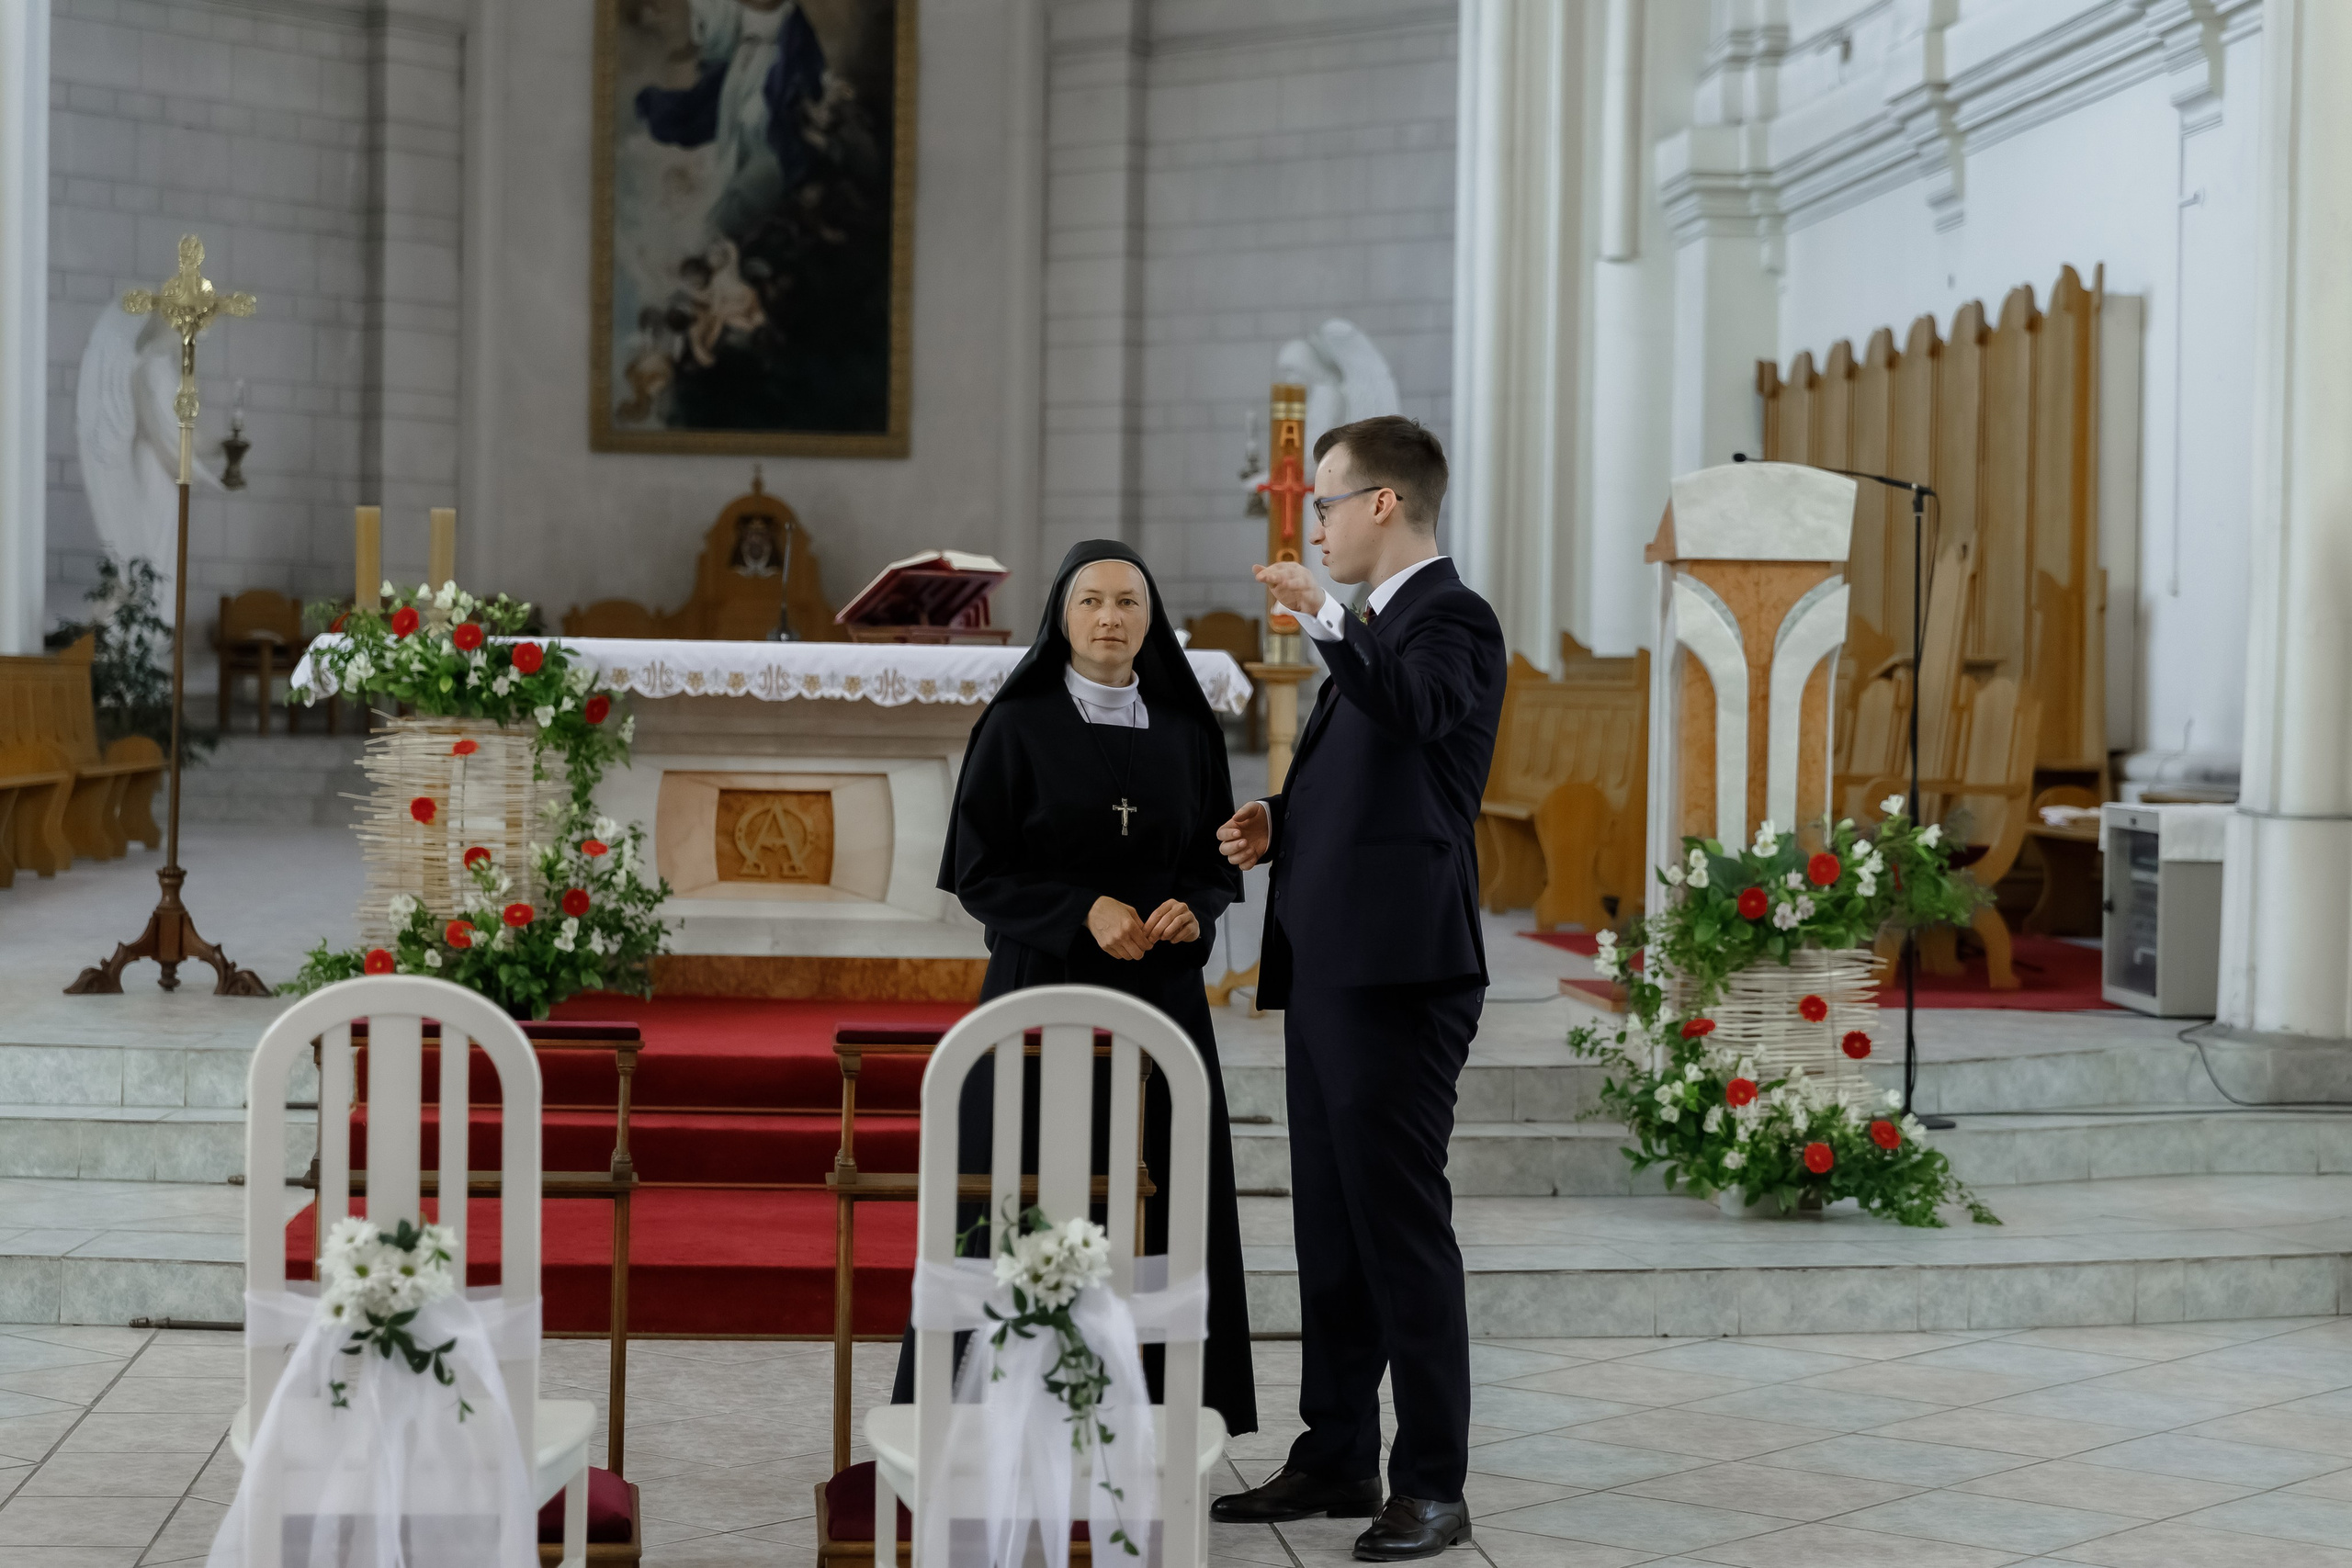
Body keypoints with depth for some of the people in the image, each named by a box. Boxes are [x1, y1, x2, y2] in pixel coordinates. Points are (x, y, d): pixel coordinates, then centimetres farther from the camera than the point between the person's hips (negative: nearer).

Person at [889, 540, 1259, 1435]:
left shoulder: (1186, 733, 9)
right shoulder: (1017, 726, -1)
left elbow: (1219, 864, 12)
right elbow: (976, 871, -3)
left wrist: (1193, 910, -10)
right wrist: (1083, 912, -16)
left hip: (1160, 993, 3)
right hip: (1043, 991, -3)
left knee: (1154, 1207, 1)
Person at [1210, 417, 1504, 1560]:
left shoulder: (1450, 620, -9)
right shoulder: (1375, 631, 20)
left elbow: (1412, 711, -32)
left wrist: (1323, 623, -43)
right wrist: (1281, 824, 12)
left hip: (1399, 972, -10)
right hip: (1330, 967, 10)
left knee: (1402, 1224, -6)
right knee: (1330, 1225, 13)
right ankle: (1337, 1459, 22)